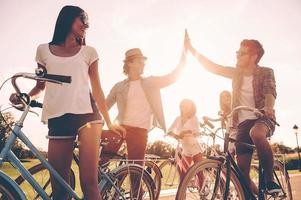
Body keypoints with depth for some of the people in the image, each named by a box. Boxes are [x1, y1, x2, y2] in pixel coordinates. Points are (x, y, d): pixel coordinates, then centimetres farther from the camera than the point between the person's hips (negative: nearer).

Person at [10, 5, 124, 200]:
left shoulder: (88, 52, 15)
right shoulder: (44, 50, 17)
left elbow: (97, 89, 14)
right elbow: (40, 85, 21)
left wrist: (109, 122, 13)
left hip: (87, 115, -1)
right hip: (58, 119, 2)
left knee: (89, 182, -13)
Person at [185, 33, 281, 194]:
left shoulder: (266, 72, -2)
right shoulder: (237, 73, 9)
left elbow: (270, 91, -20)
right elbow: (211, 66, 8)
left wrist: (268, 107, -43)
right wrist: (191, 48, 2)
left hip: (263, 118, -4)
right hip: (243, 122, 5)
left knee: (256, 133, -40)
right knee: (242, 170, -3)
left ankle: (270, 180, -23)